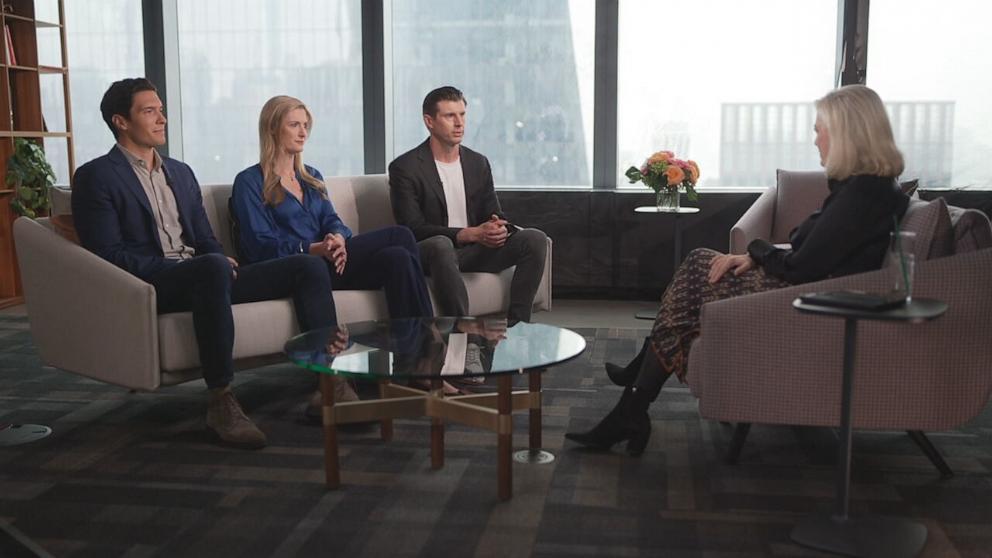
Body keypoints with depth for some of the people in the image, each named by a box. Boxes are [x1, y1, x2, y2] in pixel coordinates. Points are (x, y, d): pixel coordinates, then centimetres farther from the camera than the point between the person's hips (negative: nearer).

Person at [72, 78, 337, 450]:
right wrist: (192, 265, -17)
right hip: (148, 286, -7)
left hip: (203, 276, 7)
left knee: (309, 267, -9)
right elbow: (108, 254, -9)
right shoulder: (96, 176, 1)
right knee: (212, 267, -42)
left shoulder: (181, 173, 23)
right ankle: (221, 402, -35)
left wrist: (221, 261, -3)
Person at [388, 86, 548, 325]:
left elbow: (494, 213, 12)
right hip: (433, 252, -5)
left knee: (535, 239, -15)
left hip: (475, 251, 6)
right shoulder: (404, 168, -6)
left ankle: (516, 324, -16)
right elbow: (413, 228, -14)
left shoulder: (478, 163, 12)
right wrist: (470, 234, -23)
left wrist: (499, 227, -15)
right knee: (441, 244, -41)